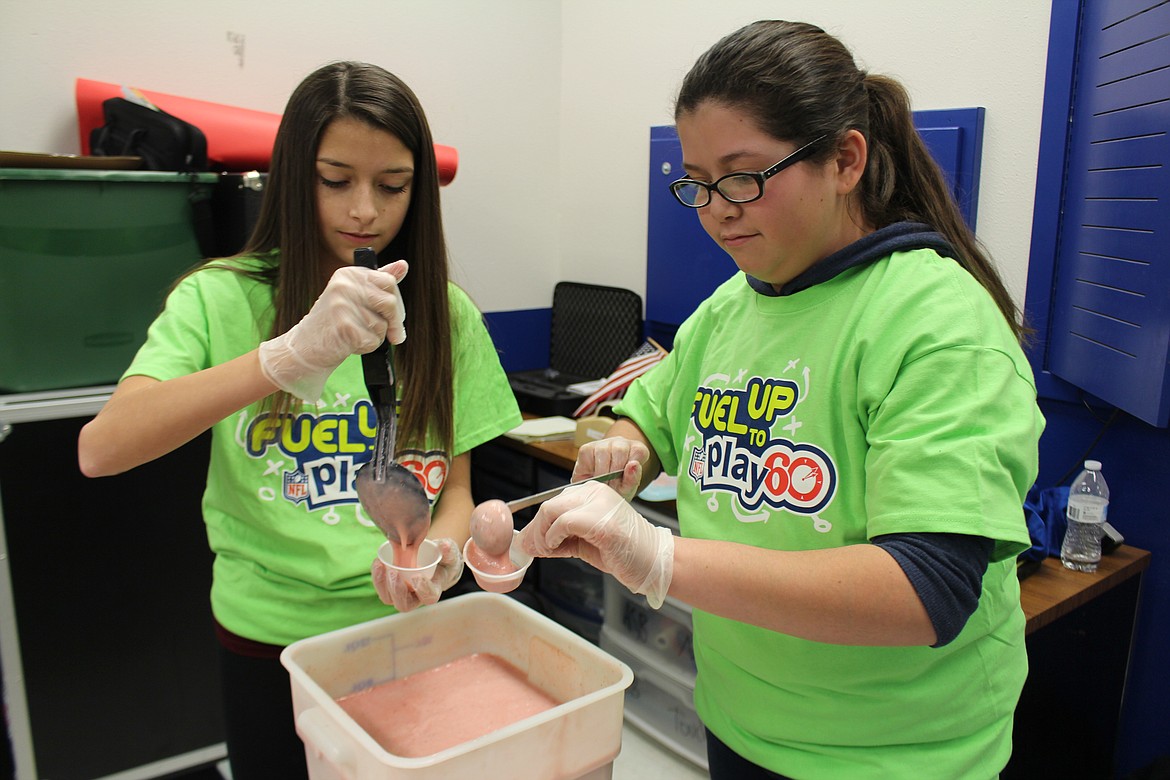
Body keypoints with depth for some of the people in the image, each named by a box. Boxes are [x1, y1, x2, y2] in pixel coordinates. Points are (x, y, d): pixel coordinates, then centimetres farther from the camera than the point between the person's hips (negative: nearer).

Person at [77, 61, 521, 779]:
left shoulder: (445, 313, -4)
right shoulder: (221, 298, -10)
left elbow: (457, 486, 0)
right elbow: (100, 449, -25)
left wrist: (441, 553, -23)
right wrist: (289, 356, -38)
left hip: (404, 631, 2)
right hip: (271, 639, -1)